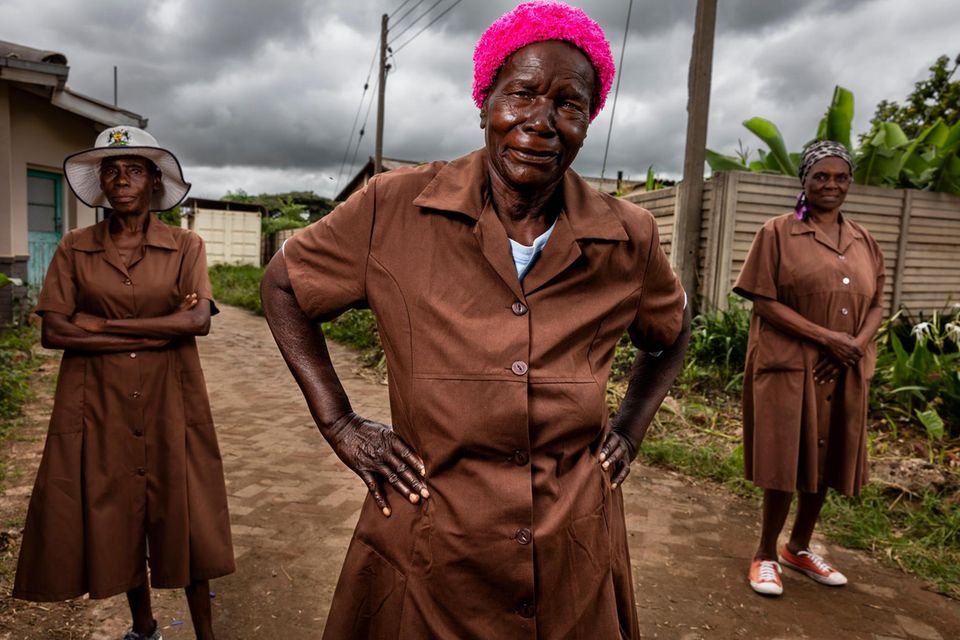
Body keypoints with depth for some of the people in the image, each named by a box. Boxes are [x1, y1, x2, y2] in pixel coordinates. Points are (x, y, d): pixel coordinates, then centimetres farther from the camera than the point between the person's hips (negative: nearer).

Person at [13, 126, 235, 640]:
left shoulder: (185, 246, 1)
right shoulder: (74, 249, 4)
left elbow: (199, 321, -14)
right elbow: (53, 332, -7)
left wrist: (100, 323, -13)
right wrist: (159, 330, -13)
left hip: (169, 403, -2)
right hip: (99, 406, 2)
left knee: (182, 516, 4)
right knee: (113, 518, 12)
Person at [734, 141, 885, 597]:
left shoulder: (863, 241, 12)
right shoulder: (778, 232, -3)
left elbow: (875, 305, 12)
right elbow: (764, 302, -10)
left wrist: (857, 343, -8)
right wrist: (826, 338, -16)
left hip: (843, 372, 5)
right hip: (789, 366, -5)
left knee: (826, 460, 12)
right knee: (787, 460, -1)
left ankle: (799, 548, 31)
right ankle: (766, 555, 18)